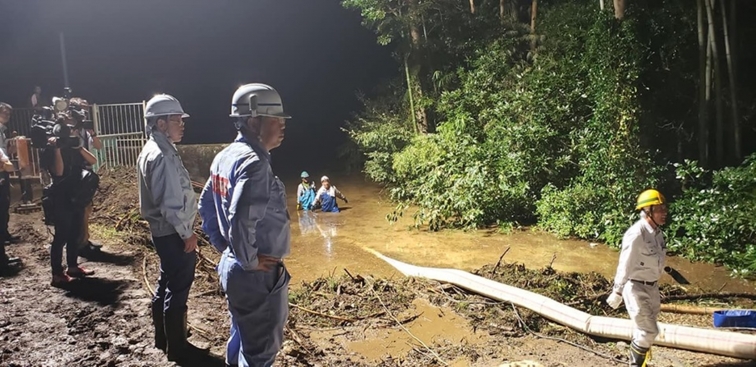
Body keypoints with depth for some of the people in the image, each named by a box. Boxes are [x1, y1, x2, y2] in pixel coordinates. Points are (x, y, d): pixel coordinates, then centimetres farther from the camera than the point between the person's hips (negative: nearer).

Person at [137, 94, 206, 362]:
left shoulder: (152, 150, 11)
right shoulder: (162, 156, -22)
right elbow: (170, 203, -25)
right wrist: (187, 233, -15)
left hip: (163, 231, 10)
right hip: (173, 234, -10)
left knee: (166, 285, 21)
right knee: (178, 291, 1)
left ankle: (162, 338, 35)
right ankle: (177, 347, 14)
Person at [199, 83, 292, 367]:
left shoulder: (225, 156, 5)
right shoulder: (254, 163, -25)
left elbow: (206, 204, 14)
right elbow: (241, 221, -35)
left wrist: (223, 245, 16)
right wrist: (250, 261, -20)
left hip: (232, 266, 9)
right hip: (258, 276, -9)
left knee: (243, 336, 28)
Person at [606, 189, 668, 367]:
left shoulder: (657, 233, 1)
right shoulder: (636, 234, -26)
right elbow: (625, 265, -21)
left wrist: (654, 288, 20)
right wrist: (617, 292, -15)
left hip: (651, 287, 8)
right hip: (636, 288, -8)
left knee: (644, 330, 20)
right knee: (648, 331, -5)